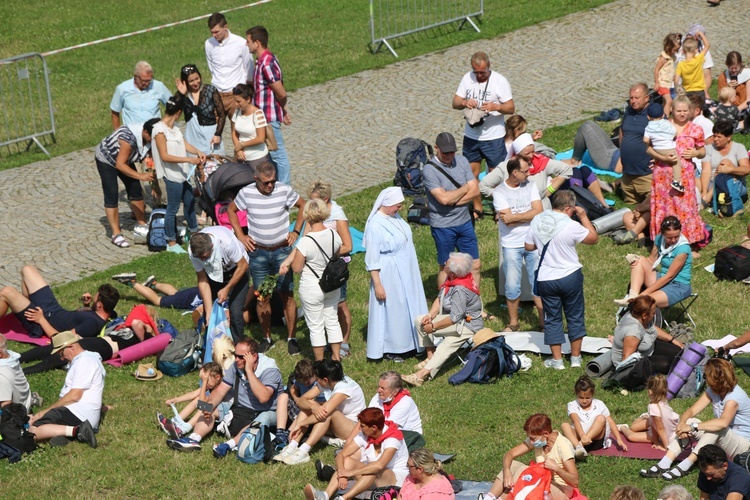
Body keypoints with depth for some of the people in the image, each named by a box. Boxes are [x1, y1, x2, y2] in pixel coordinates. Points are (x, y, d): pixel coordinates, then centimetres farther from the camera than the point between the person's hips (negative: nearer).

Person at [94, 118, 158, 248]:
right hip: (106, 159, -7)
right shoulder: (130, 138, -41)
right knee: (112, 196, -10)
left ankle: (141, 225, 20)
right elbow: (120, 164, -37)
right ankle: (116, 234, -8)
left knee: (136, 190, 6)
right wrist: (140, 176, -43)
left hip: (124, 159, 7)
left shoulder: (150, 137, -19)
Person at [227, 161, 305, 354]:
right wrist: (241, 236, 2)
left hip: (282, 250, 0)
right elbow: (231, 210, 9)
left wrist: (296, 231, 0)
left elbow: (303, 206, 6)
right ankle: (266, 338, 20)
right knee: (262, 297, 6)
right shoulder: (246, 193, -9)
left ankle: (291, 338, 13)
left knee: (287, 295, 3)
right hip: (258, 252, 1)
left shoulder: (284, 190, -10)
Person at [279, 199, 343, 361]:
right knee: (332, 321, 21)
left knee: (316, 326, 9)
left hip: (312, 289, -5)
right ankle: (336, 356, 31)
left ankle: (320, 361, 20)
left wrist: (289, 262, 4)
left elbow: (296, 268, -19)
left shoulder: (306, 241, -27)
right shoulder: (334, 235, -10)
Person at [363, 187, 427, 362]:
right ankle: (390, 349, 19)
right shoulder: (375, 225, -25)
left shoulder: (395, 217, 0)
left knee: (408, 307, 18)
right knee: (391, 310, 4)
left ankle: (407, 343, 32)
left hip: (406, 274, 9)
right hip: (389, 276, -9)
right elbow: (372, 260, -21)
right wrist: (377, 285, -20)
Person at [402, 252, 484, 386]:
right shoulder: (452, 280, -2)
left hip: (468, 326, -9)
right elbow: (439, 298, 4)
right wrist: (430, 315, -11)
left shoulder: (460, 290, -29)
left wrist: (433, 326, -20)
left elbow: (454, 318, -29)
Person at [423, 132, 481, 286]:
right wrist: (465, 188, -11)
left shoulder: (462, 161, 0)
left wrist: (452, 201, -17)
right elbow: (444, 198, -26)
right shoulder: (429, 170, -17)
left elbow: (475, 190, -5)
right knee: (446, 268, 8)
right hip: (443, 226, -5)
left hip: (465, 222, 5)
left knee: (475, 265, 12)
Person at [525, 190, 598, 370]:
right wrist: (583, 217, 1)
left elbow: (528, 246, 5)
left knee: (552, 318, 13)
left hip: (546, 279, 3)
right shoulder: (571, 226, -19)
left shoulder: (537, 221, -5)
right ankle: (575, 357, 22)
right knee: (575, 317, 14)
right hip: (570, 277, -3)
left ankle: (557, 360, 14)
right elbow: (594, 238, -6)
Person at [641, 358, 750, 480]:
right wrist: (682, 423, -28)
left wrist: (693, 427, -43)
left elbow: (723, 422, -43)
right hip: (719, 440, 8)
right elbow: (692, 410, -5)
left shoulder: (735, 396, -26)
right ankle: (664, 465, -26)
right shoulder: (712, 391, 0)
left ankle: (684, 466, -38)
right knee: (688, 422, -13)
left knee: (716, 428, -37)